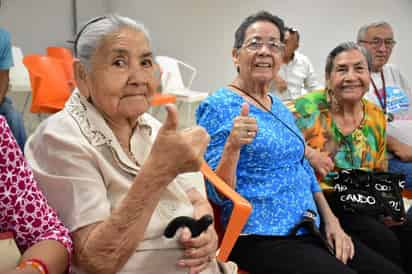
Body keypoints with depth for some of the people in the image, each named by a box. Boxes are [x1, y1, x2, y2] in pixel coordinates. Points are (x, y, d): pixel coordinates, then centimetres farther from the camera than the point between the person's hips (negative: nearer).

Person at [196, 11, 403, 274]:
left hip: (309, 230, 7)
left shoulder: (280, 107, 13)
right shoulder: (218, 106, -10)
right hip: (260, 238, -7)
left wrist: (331, 221, 10)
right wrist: (232, 146, -30)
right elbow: (217, 193, -14)